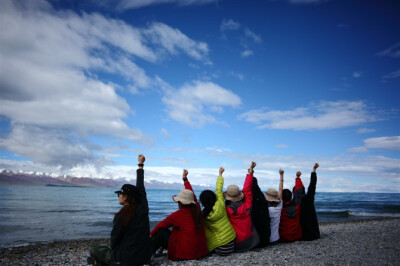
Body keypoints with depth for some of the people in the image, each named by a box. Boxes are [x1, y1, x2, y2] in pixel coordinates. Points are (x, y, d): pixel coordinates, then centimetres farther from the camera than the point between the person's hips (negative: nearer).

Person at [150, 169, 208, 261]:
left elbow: (162, 224, -1)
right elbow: (191, 194, 16)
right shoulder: (197, 209, -1)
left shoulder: (178, 215, -15)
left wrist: (151, 234, 17)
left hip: (185, 253, -6)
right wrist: (185, 179, 28)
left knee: (161, 232, 6)